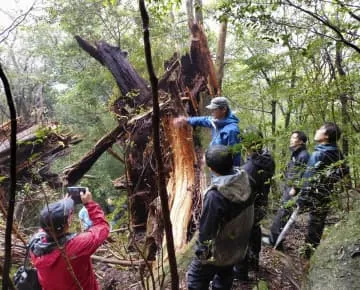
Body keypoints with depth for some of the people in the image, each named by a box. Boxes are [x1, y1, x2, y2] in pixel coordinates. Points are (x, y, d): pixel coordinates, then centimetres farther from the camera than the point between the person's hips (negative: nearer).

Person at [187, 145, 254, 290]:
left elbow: (206, 229, -24)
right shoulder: (244, 183, -13)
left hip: (216, 252, -7)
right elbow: (247, 216, 2)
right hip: (237, 247, 7)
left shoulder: (215, 195, -35)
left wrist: (201, 250, -9)